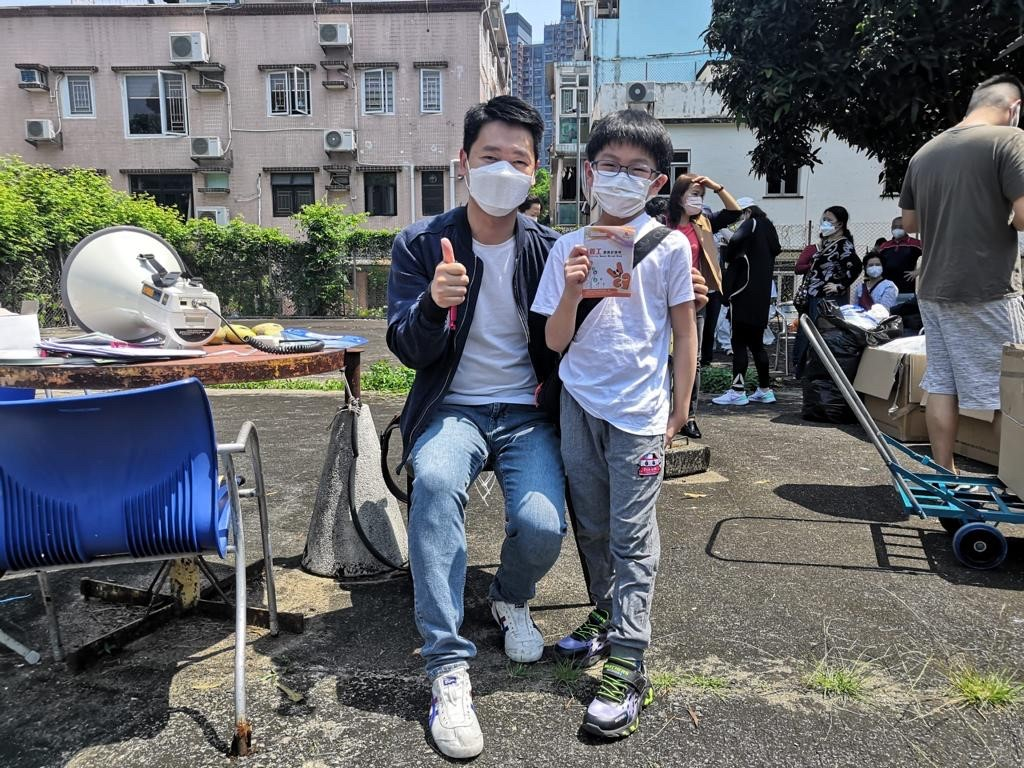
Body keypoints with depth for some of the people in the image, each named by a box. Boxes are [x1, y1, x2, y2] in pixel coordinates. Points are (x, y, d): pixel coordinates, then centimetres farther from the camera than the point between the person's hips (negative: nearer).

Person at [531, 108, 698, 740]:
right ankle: (607, 616, 37)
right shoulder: (570, 248, 3)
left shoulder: (670, 246, -2)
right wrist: (571, 292, -17)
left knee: (632, 538, 0)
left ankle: (628, 667, 6)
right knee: (592, 527, 16)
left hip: (639, 410, -3)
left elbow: (684, 331, 3)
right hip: (579, 403, 3)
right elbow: (557, 341, 1)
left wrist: (680, 409, 2)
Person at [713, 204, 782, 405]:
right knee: (756, 343, 13)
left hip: (744, 293, -8)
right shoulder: (769, 229, 21)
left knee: (739, 342, -7)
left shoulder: (751, 224, -2)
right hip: (762, 296, 8)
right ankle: (765, 389, 16)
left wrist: (728, 259, -6)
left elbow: (736, 240, -23)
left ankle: (738, 391, -8)